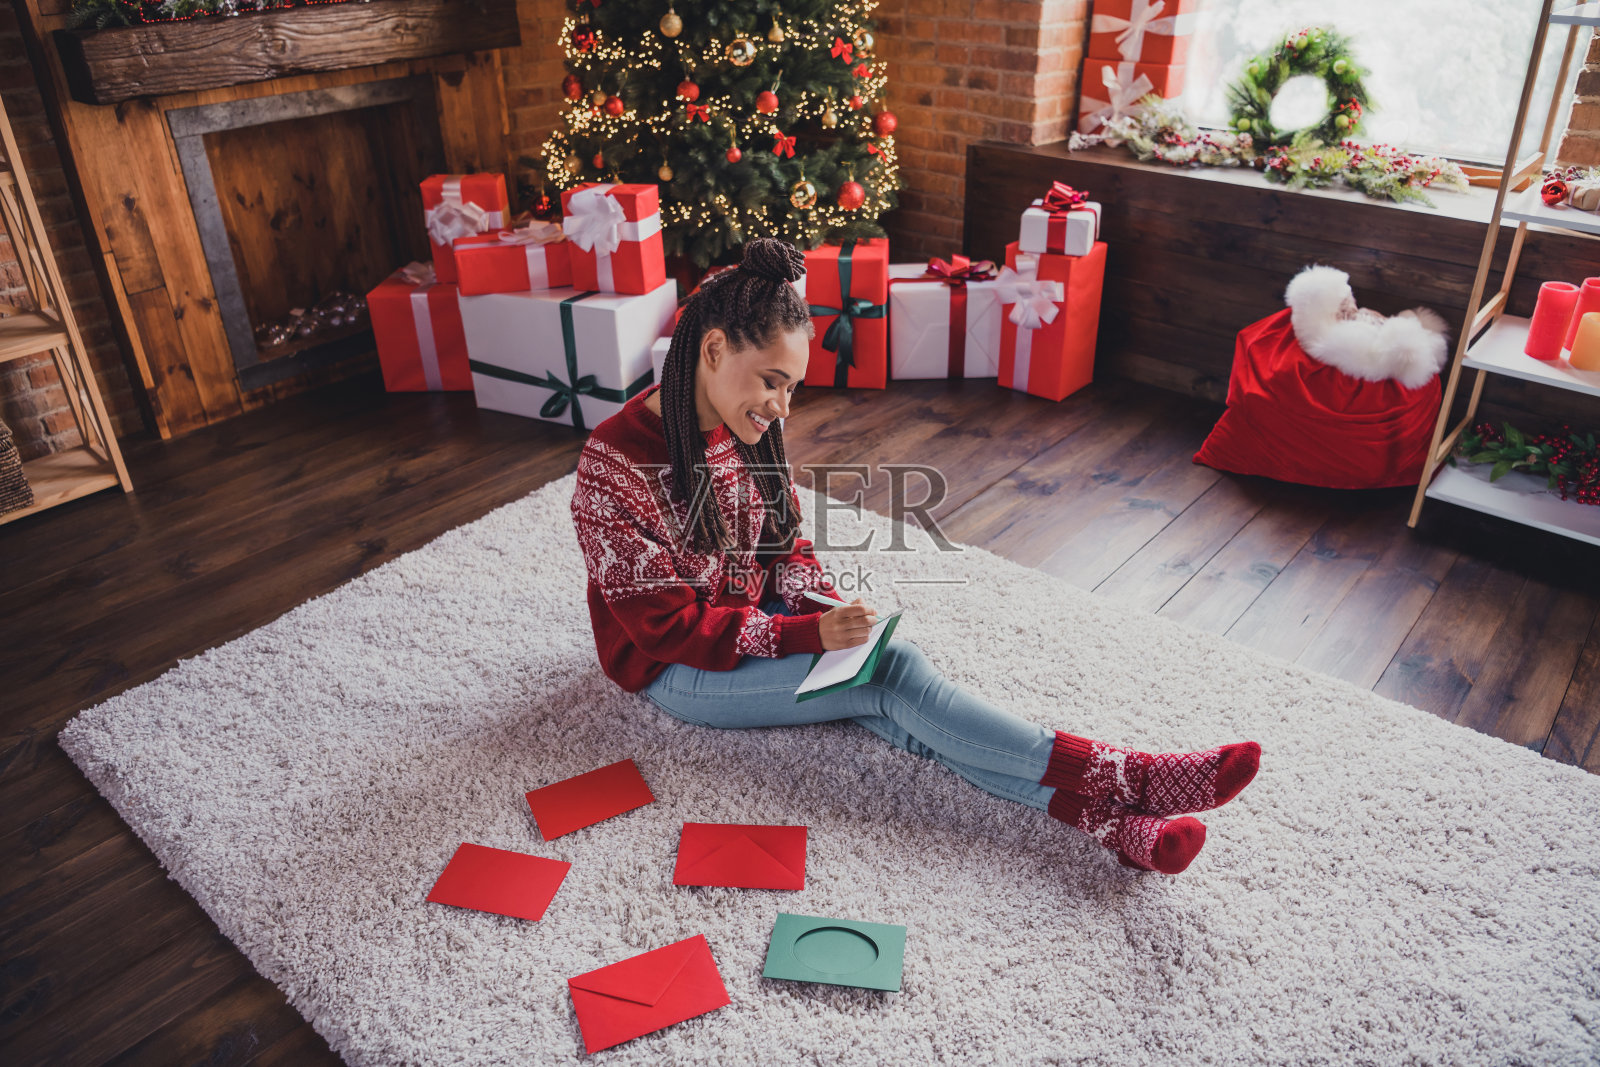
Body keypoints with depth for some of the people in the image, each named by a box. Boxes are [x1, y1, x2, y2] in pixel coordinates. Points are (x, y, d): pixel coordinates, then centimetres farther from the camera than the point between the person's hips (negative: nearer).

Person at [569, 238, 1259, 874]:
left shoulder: (745, 432, -2)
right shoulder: (615, 468, -25)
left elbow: (785, 545, 9)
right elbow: (667, 628, -22)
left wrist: (823, 605, -12)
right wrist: (808, 634, -27)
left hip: (756, 620, 6)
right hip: (675, 667, -6)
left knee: (891, 703, -22)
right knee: (892, 673, -24)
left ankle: (1098, 814, -30)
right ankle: (1120, 781, -22)